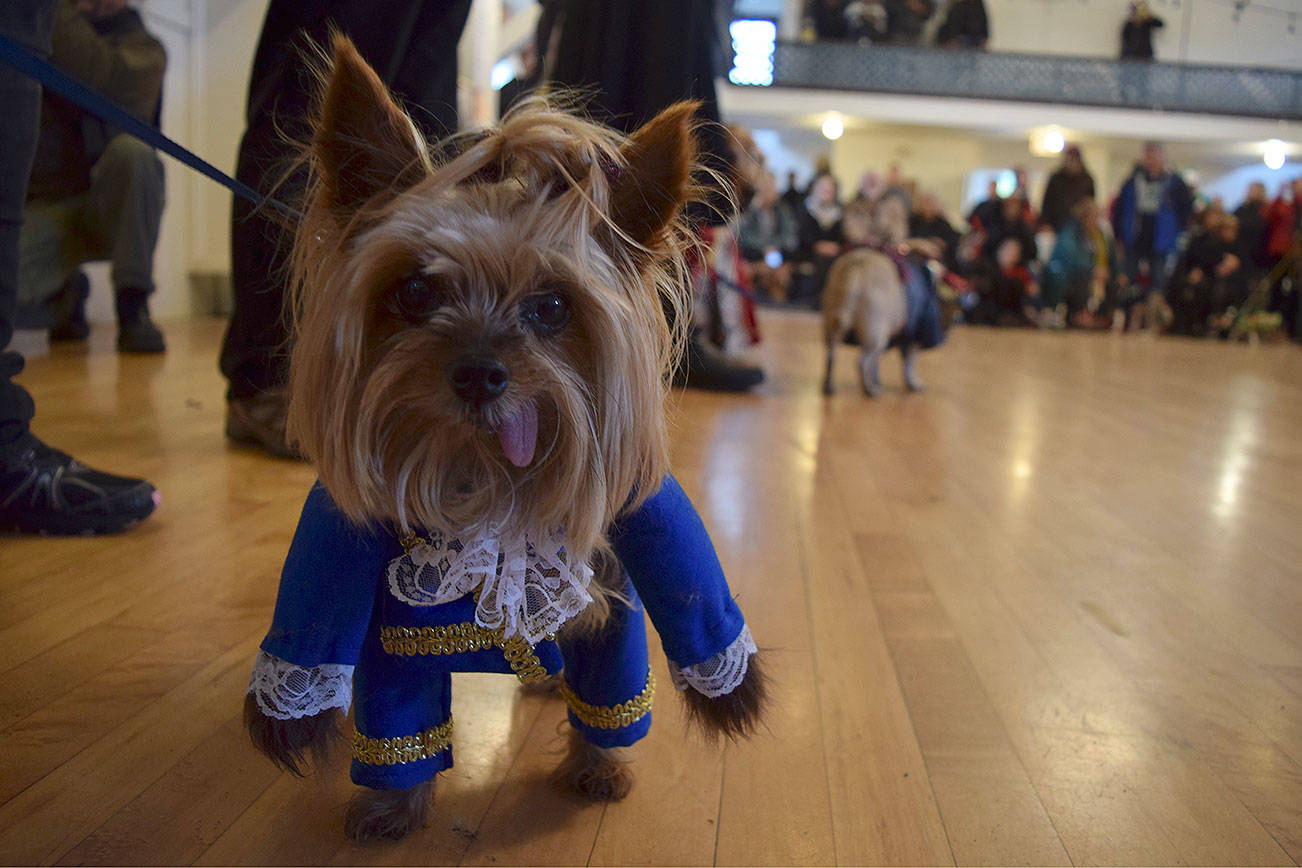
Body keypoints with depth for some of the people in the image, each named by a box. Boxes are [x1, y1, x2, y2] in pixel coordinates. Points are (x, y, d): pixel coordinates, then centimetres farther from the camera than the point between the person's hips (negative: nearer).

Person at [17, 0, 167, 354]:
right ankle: (66, 293, 11)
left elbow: (100, 77, -22)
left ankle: (133, 307, -21)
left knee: (132, 150, -34)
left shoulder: (142, 47, 1)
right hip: (43, 209, 1)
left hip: (109, 210, -1)